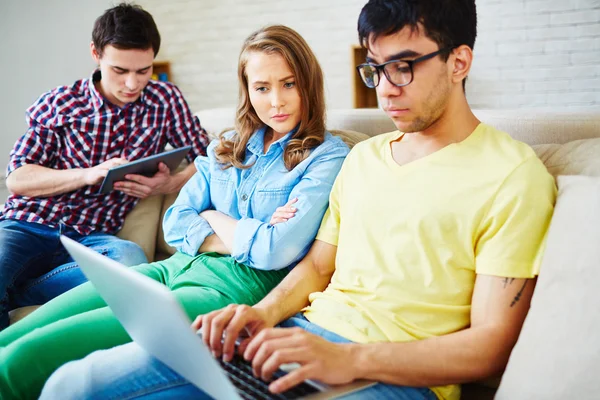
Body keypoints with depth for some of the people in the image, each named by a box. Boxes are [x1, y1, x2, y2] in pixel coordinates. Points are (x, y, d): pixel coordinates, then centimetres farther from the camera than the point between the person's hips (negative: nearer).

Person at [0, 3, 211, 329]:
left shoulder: (165, 100, 8)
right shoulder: (57, 103, 6)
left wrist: (168, 184, -12)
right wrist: (88, 175, -12)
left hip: (91, 237, 1)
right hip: (27, 226, 0)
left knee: (131, 258, -36)